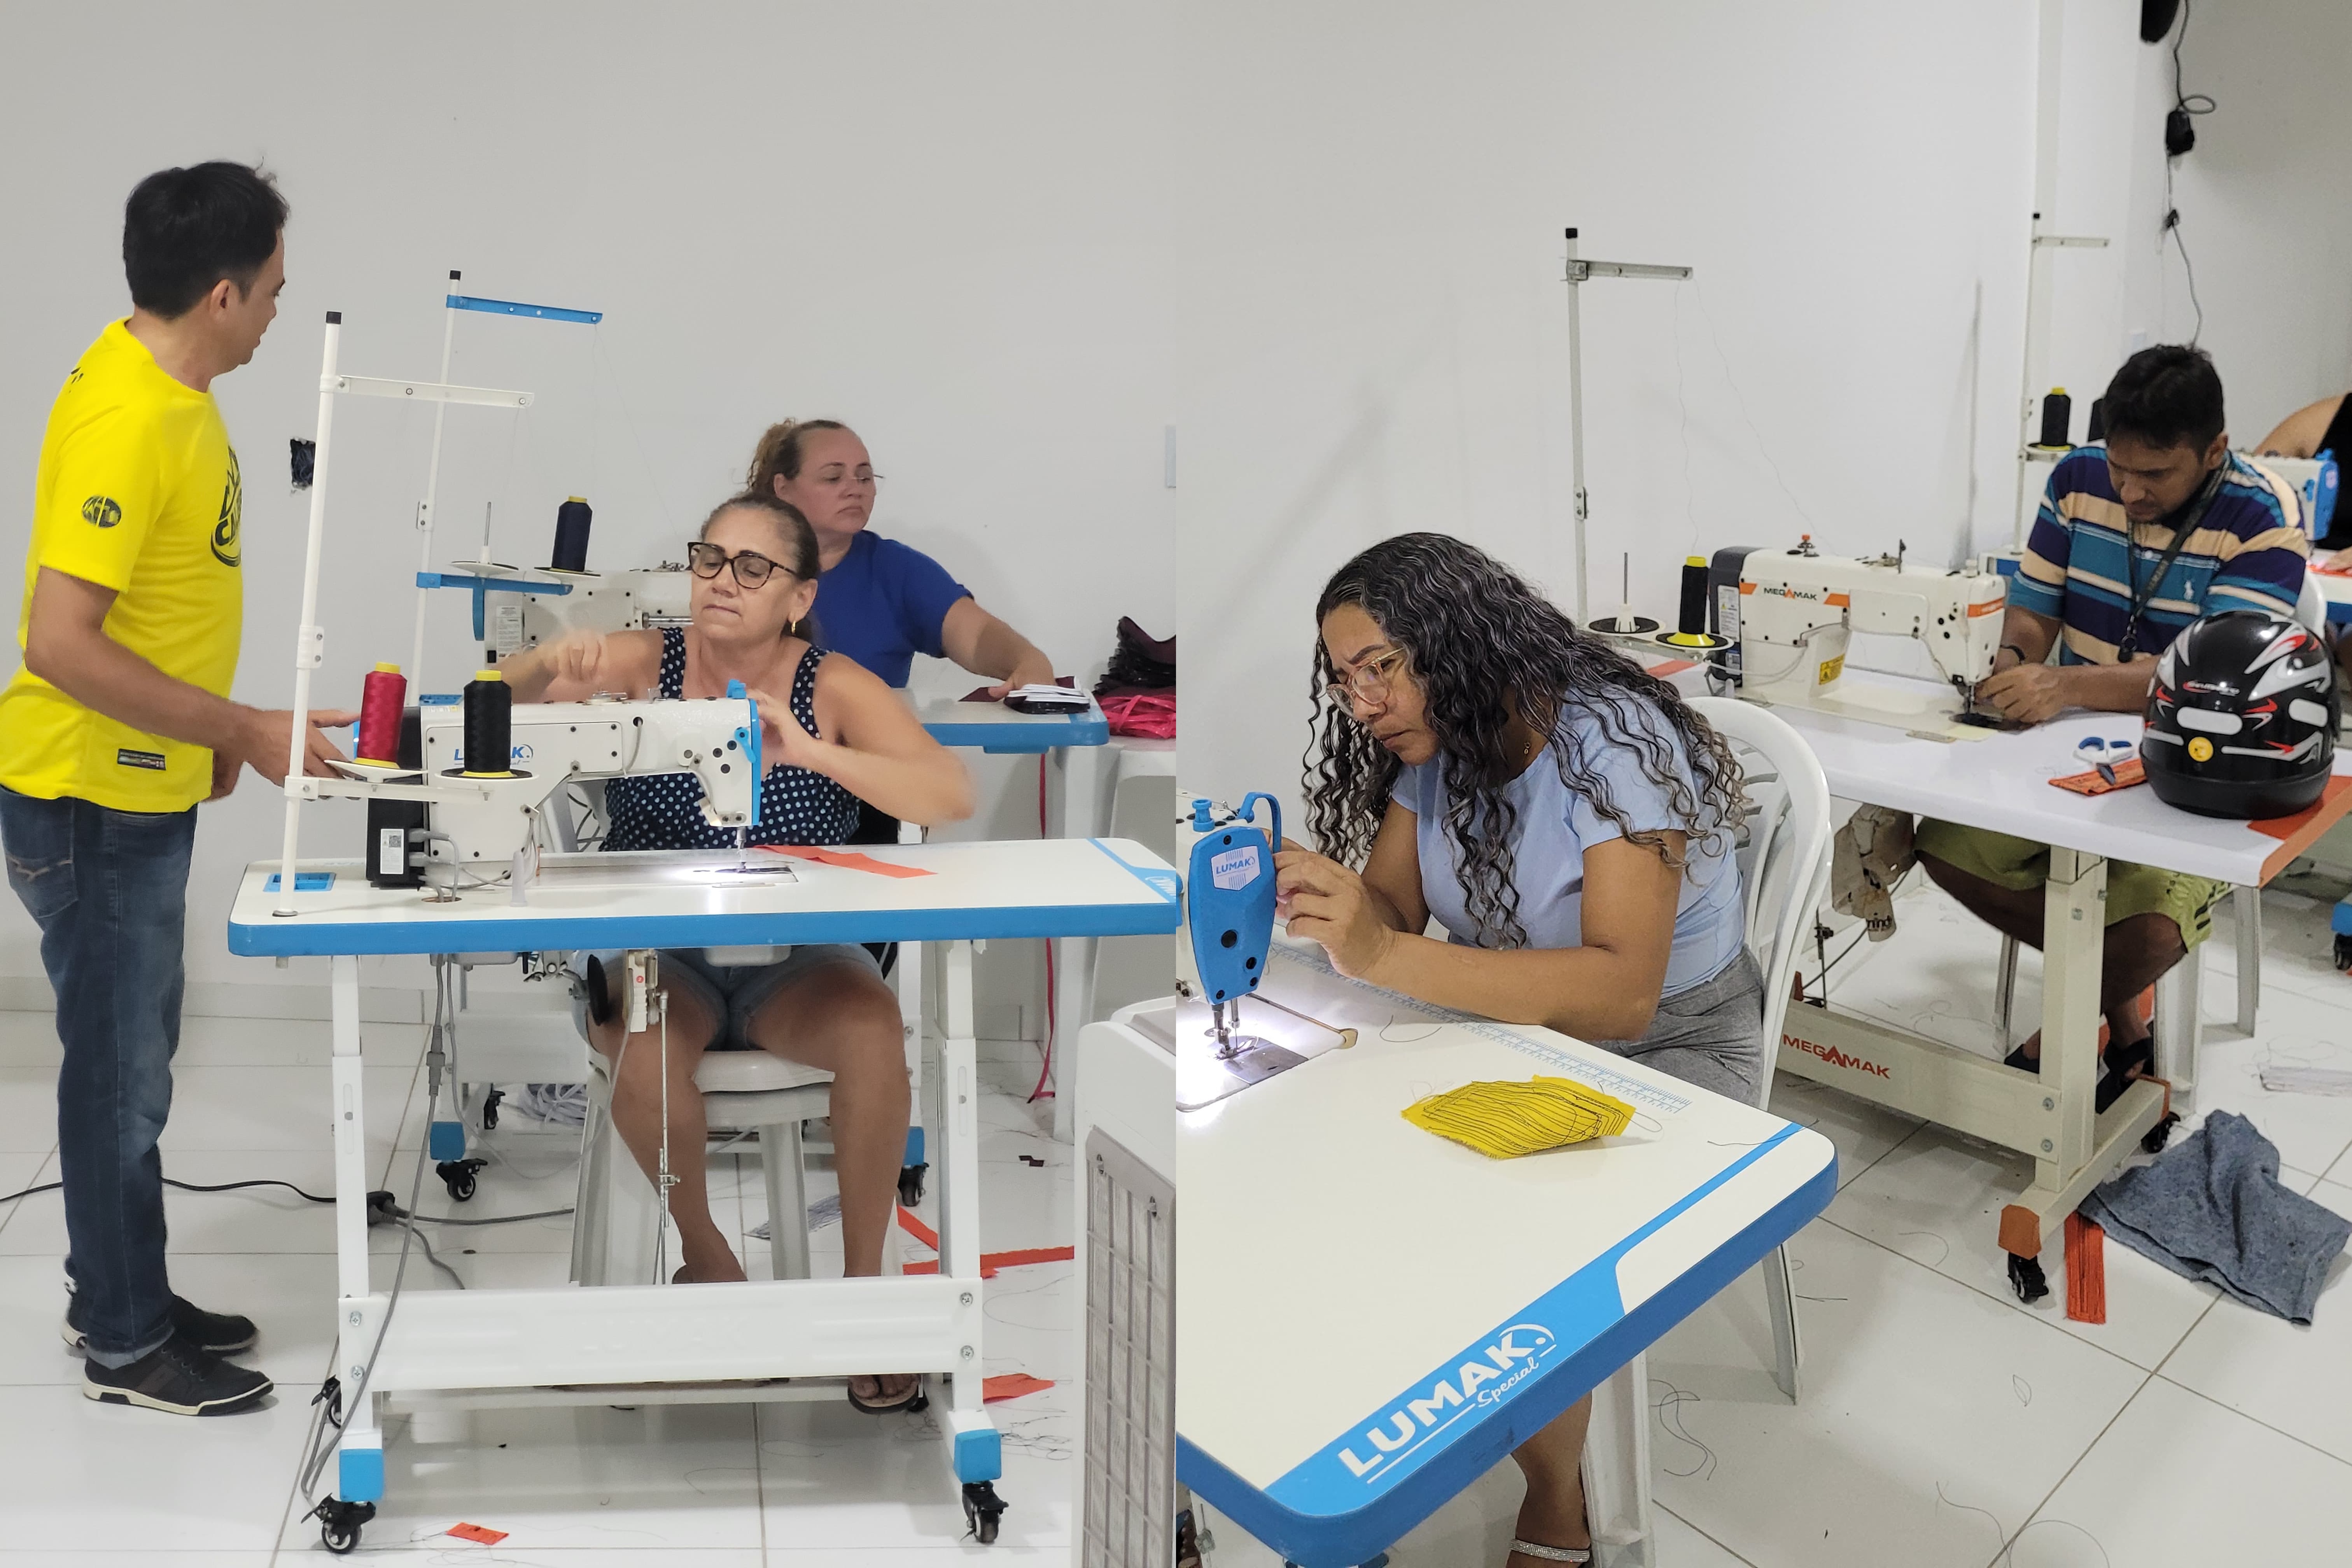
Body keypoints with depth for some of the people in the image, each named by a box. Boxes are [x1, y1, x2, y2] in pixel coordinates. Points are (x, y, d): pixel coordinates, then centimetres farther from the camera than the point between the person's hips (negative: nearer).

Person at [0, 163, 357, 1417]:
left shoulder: (170, 391, 5)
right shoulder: (126, 421, -24)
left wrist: (208, 730, 16)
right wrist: (245, 733, -23)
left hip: (141, 792, 9)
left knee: (133, 1061, 19)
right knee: (120, 1074, 4)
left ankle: (116, 1293, 35)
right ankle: (127, 1345, 21)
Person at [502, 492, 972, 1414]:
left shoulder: (834, 688, -1)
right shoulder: (642, 665, 0)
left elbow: (954, 800, -14)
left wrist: (812, 751, -27)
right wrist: (553, 669, -28)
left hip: (795, 958, 0)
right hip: (654, 955, 0)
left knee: (874, 1039, -30)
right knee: (640, 1051, -32)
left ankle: (862, 1280, -8)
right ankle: (704, 1251, -4)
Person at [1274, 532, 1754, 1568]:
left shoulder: (1613, 743, -24)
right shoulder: (1432, 745, -2)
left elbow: (1621, 993, -35)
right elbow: (1390, 909, -8)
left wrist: (1386, 958, -44)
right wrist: (1310, 899, -32)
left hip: (1672, 1048, -6)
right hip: (1515, 1025, 7)